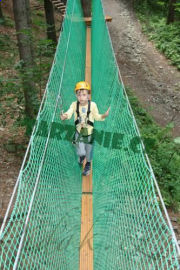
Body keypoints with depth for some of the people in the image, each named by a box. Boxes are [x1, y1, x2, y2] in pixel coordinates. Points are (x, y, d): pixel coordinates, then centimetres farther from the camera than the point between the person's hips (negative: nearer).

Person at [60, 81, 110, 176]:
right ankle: (81, 156, 41)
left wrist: (104, 115, -22)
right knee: (81, 152, -1)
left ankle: (88, 165, 47)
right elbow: (69, 113, -25)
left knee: (89, 151, 15)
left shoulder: (92, 105, -13)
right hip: (79, 132, 0)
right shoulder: (74, 104, -12)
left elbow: (97, 117, -4)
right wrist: (64, 116, -47)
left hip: (89, 132, 0)